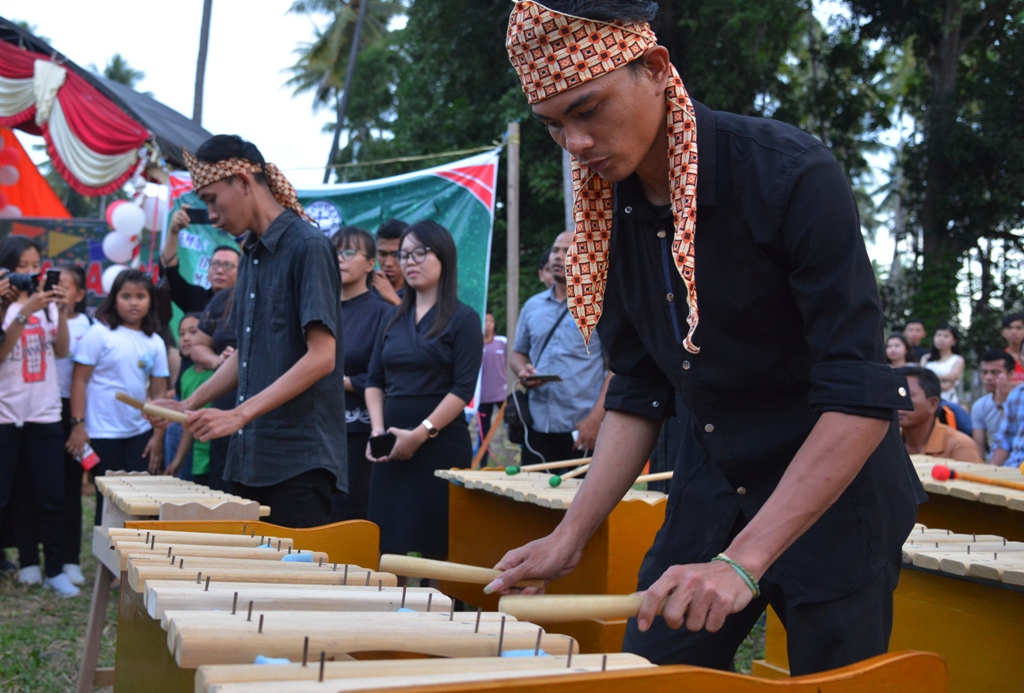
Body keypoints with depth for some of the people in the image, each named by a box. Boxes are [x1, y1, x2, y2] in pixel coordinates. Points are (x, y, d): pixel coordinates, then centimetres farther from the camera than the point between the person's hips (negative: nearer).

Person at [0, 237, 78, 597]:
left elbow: (62, 350, 0)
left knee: (51, 498, 3)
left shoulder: (47, 303, 9)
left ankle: (55, 570, 8)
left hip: (45, 413, 3)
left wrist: (61, 312, -13)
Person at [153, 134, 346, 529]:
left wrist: (238, 414, -22)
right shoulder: (251, 255, 14)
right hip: (249, 454, 8)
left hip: (299, 458, -8)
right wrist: (190, 404, 12)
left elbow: (322, 357, -18)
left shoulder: (308, 246, -10)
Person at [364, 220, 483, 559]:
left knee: (433, 548, -5)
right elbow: (374, 379, 14)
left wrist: (421, 434, -15)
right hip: (391, 446, 5)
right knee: (388, 547, 2)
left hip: (441, 445, -5)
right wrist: (377, 429, -2)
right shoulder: (394, 318, 16)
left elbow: (463, 388, -9)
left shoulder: (463, 318, -1)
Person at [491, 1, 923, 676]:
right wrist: (569, 537, -5)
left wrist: (742, 561, -31)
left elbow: (862, 398, -26)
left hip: (834, 495, -5)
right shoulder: (610, 212, -2)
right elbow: (639, 394, 5)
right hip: (709, 491, 5)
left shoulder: (792, 175, -22)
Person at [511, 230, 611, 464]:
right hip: (537, 428, 5)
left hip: (583, 431, -4)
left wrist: (594, 420, -16)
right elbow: (518, 354, 22)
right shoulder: (532, 306, 13)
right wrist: (522, 371, -2)